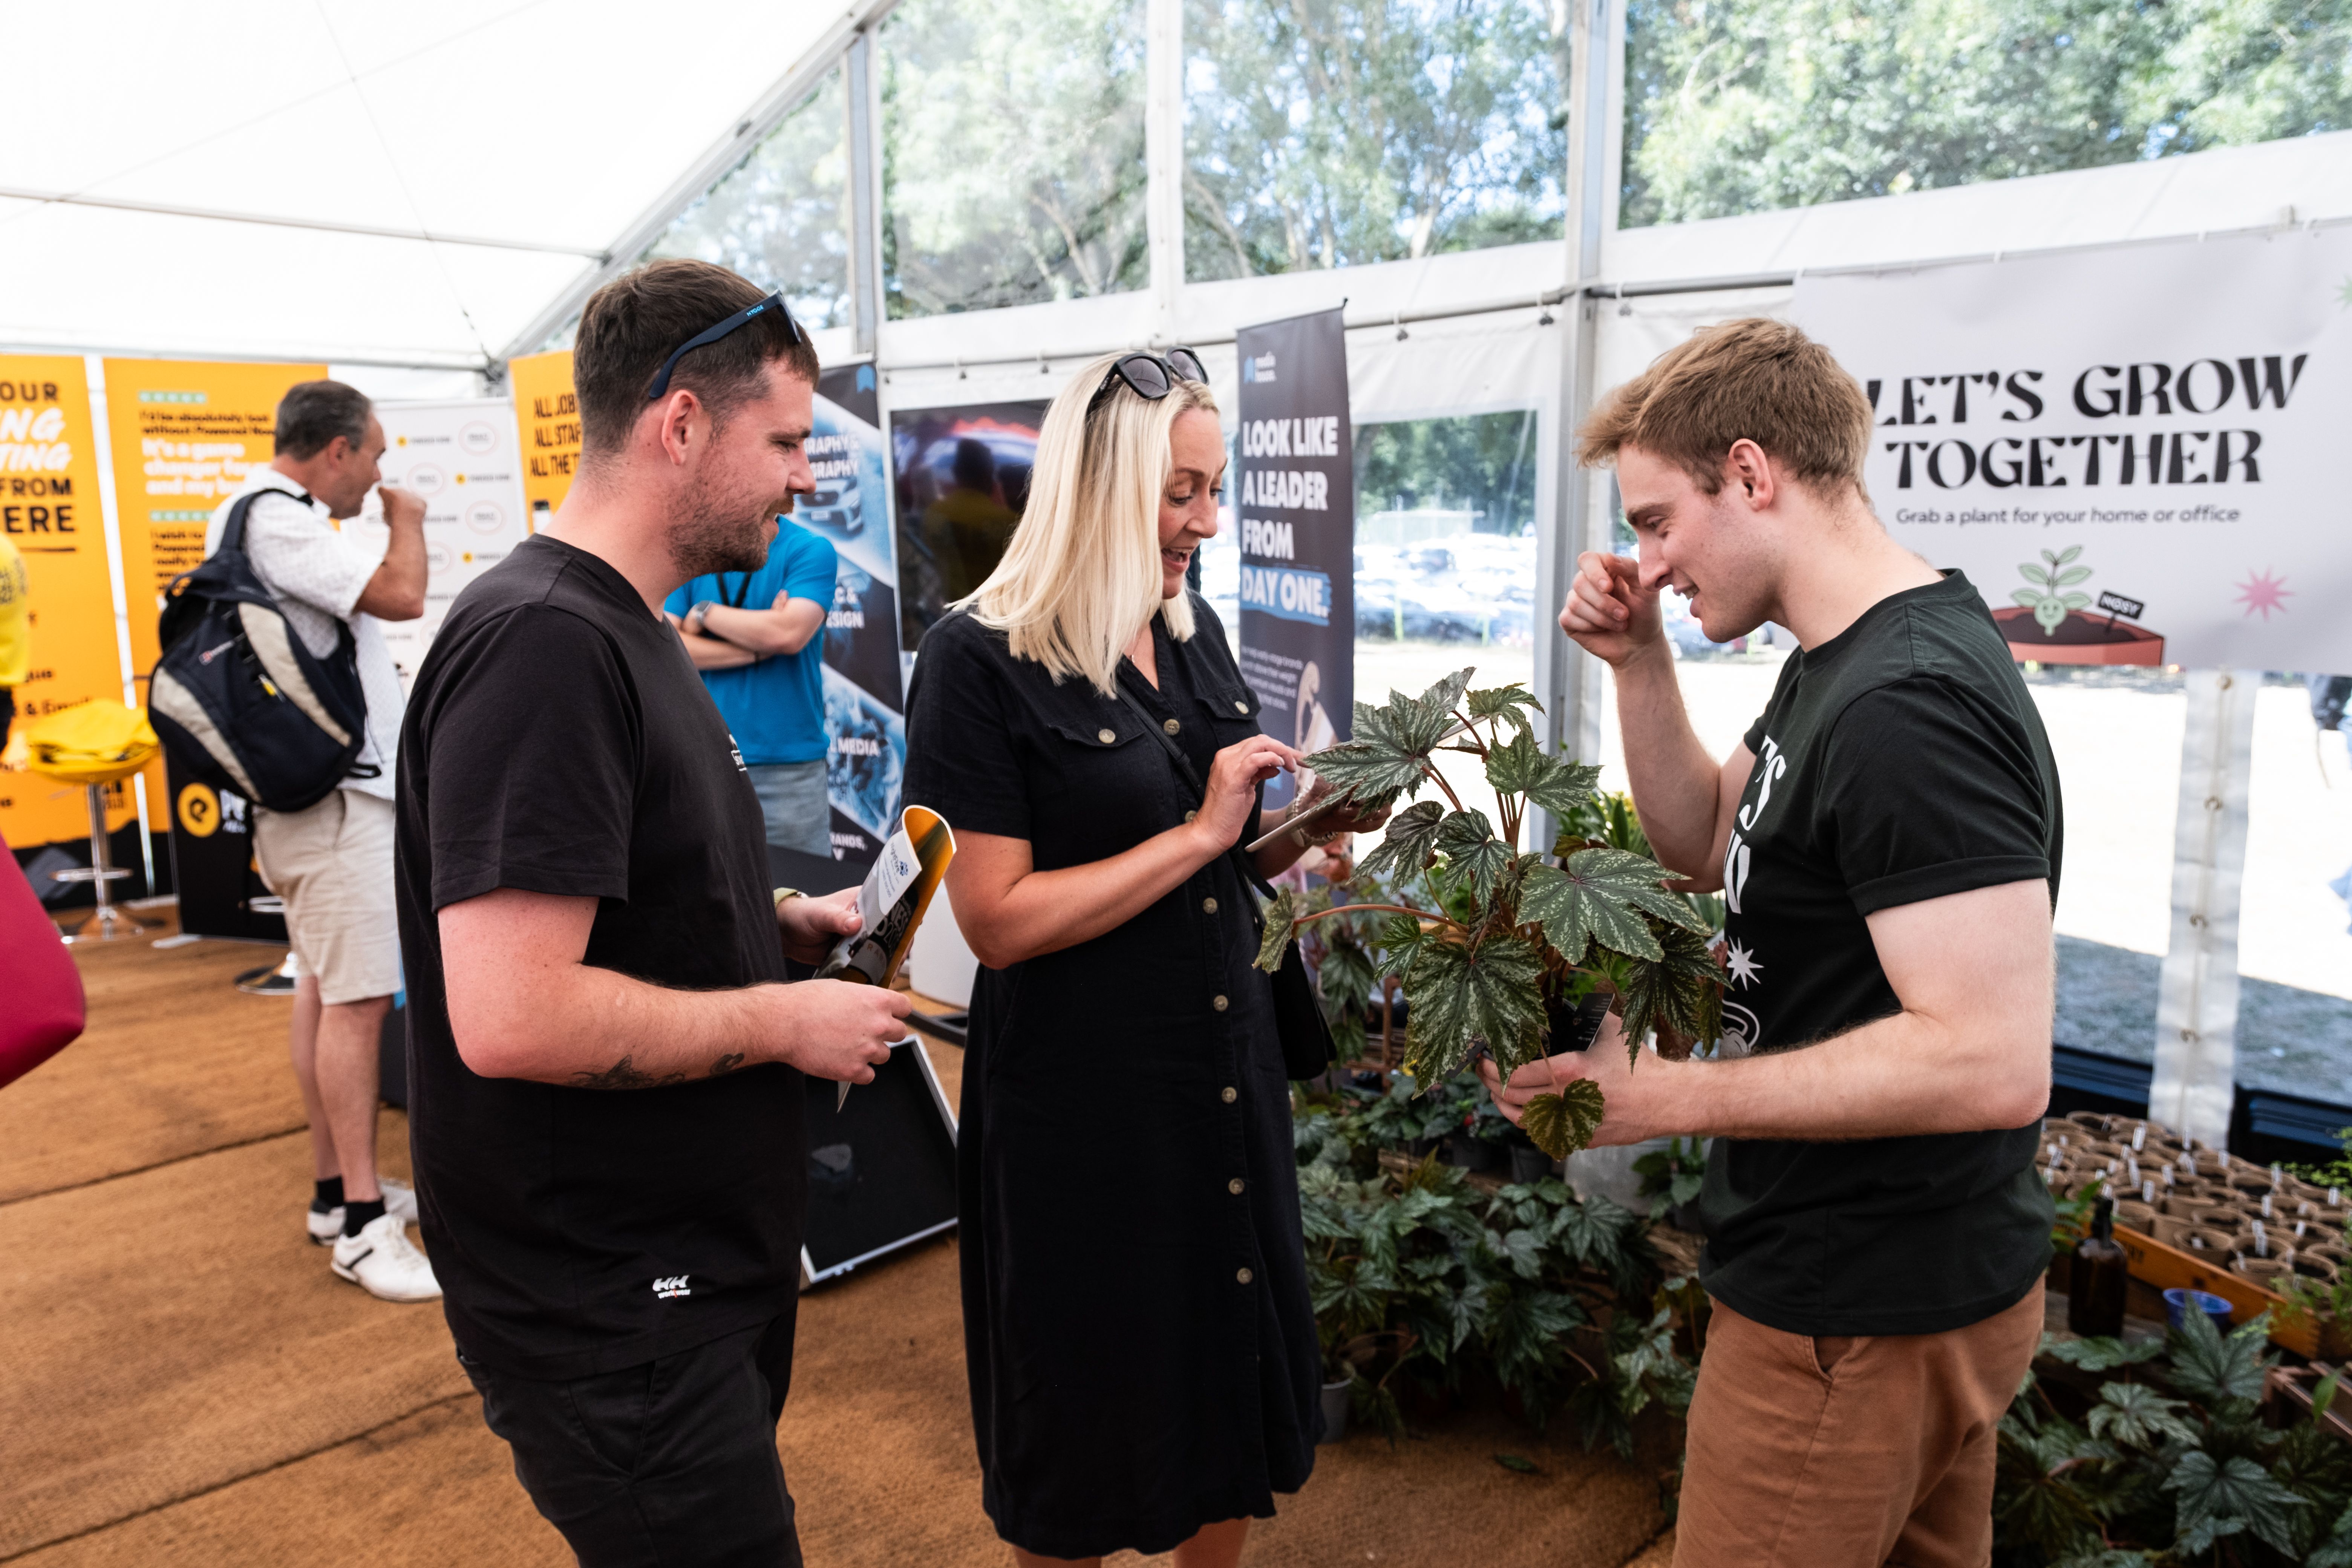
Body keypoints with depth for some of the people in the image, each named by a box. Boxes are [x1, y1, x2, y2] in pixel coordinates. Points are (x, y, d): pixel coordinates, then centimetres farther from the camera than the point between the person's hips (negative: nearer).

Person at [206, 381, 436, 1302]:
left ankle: (335, 1191, 24)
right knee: (358, 999, -10)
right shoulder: (277, 519, -17)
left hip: (317, 787, 11)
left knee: (324, 989, 14)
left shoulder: (256, 514, 16)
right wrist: (406, 519, -6)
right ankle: (363, 1227, -5)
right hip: (333, 796, -11)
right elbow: (403, 594, -22)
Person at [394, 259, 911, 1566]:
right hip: (611, 1313, -10)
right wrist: (782, 1018, -19)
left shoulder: (627, 630, 10)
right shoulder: (540, 644, -24)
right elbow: (511, 1017, -31)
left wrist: (781, 922, 4)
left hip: (707, 1259, 10)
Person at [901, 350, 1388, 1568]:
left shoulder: (1193, 632, 6)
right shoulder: (980, 659, -15)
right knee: (1090, 1405, 14)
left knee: (1234, 1373, 20)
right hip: (1080, 1096, -6)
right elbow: (998, 919, -20)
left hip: (1227, 1069, 7)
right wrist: (1201, 830, -20)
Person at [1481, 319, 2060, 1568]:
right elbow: (1705, 848, 15)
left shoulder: (1906, 705, -27)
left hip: (1858, 1318, -9)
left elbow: (1995, 1063, -30)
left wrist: (1665, 1095, -24)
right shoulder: (1836, 665, 6)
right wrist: (1638, 663, 1)